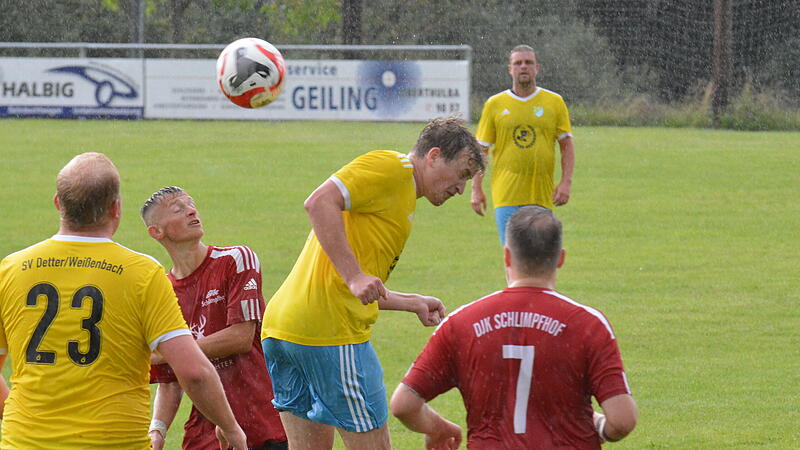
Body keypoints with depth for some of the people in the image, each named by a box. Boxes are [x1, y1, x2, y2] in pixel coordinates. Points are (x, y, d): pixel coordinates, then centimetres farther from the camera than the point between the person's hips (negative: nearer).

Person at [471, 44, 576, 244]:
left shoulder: (555, 102, 8)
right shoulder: (494, 104, 6)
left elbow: (567, 145, 9)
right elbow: (481, 149, 9)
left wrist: (566, 182, -3)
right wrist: (476, 188, 2)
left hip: (542, 196, 1)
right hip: (507, 196, -1)